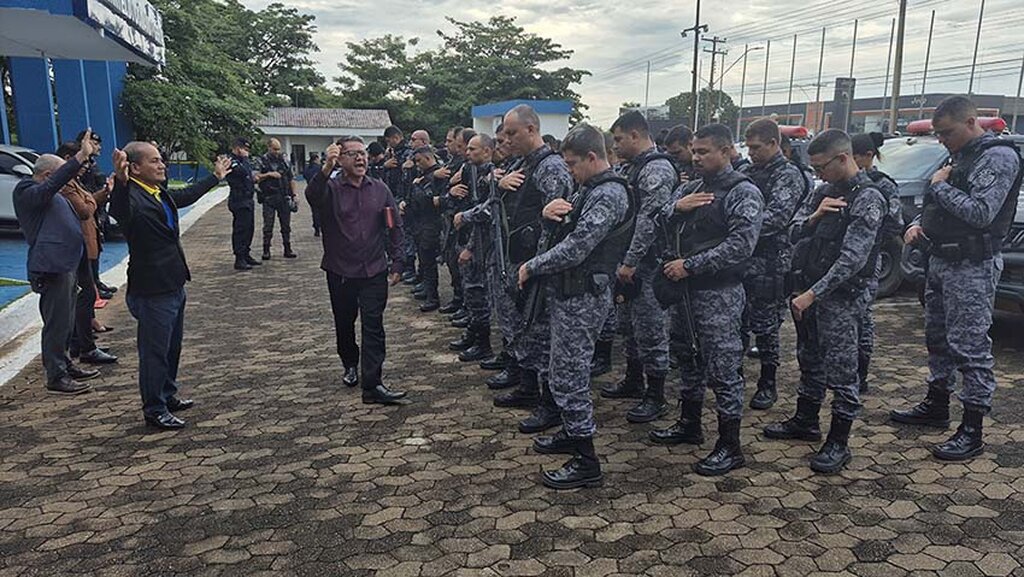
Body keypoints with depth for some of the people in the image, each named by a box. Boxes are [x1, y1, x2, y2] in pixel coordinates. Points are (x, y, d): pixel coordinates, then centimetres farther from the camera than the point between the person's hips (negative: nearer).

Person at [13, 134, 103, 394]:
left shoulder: (50, 196, 21)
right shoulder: (28, 193, -10)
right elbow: (54, 183, -29)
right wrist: (81, 157, -37)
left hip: (65, 264, 10)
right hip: (52, 267, -10)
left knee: (64, 321, 19)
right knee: (57, 322, -6)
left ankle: (64, 365, 31)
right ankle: (56, 377, 1)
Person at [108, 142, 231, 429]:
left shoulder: (161, 193, 9)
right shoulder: (133, 196, -19)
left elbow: (187, 195, 29)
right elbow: (120, 211, -43)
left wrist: (215, 177, 42)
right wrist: (120, 182, -62)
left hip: (173, 285, 10)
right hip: (152, 291, -10)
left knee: (172, 347, 22)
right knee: (155, 352, 2)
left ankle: (168, 396, 38)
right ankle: (154, 410, 16)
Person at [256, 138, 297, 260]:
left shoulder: (285, 161, 12)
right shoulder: (262, 161, 1)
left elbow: (291, 180, 15)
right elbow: (255, 178, -8)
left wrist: (294, 195, 10)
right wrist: (269, 174, -15)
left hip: (284, 198, 3)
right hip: (269, 198, -3)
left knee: (286, 225, 6)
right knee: (268, 226, 0)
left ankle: (288, 250, 12)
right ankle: (266, 251, 6)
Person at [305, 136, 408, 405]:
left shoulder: (380, 189, 3)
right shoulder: (331, 188, -5)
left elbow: (394, 227, 5)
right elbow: (312, 196, -30)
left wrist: (397, 263, 0)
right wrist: (326, 169, -47)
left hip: (375, 271, 1)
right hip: (340, 272, 0)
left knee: (373, 327, -4)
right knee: (344, 324, 16)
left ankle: (372, 384, -4)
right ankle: (351, 365, 40)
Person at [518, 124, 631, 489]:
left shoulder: (609, 195, -17)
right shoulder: (588, 189, 15)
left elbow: (574, 249, -24)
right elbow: (563, 230, 17)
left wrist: (531, 268, -12)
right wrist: (549, 211, -6)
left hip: (582, 297, -10)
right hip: (567, 294, 10)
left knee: (568, 377, -5)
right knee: (564, 370, 20)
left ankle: (586, 463, 5)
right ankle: (572, 434, 37)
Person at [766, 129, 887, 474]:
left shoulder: (867, 199, -14)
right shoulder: (824, 190, 11)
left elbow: (852, 258, -22)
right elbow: (793, 233, 9)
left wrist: (813, 294, -25)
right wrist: (814, 217, -12)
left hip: (841, 297, -8)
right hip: (809, 290, 8)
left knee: (841, 371, 1)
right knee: (810, 361, 19)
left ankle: (839, 443, 10)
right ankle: (805, 422, 34)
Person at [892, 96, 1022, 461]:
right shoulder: (959, 157, 15)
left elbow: (981, 213, -25)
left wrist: (940, 186, -13)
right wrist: (918, 226, 4)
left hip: (972, 267, -9)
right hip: (941, 260, 10)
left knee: (970, 347, -6)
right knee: (938, 338, 17)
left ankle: (972, 431, 1)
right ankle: (936, 407, 31)